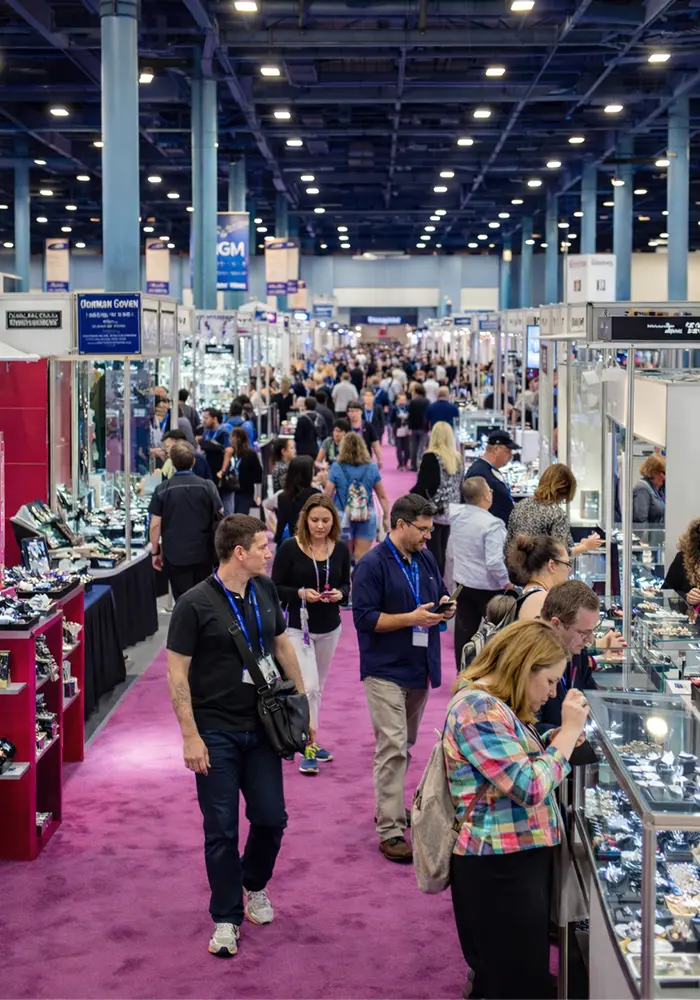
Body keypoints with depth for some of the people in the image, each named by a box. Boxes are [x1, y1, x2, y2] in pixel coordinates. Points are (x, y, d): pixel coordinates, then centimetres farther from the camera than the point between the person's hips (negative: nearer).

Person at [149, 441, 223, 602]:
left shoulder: (162, 490, -9)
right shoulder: (208, 487, -5)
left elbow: (155, 525, -7)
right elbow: (220, 518, 2)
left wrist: (155, 552, 6)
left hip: (175, 555, -2)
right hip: (203, 553, 2)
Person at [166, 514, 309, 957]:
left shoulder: (265, 590, 2)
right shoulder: (195, 604, -15)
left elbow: (283, 646, 14)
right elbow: (177, 673, -12)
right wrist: (190, 737, -15)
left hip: (261, 726, 5)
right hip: (216, 733, -5)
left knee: (272, 817, 8)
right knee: (222, 829, 1)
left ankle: (255, 885, 36)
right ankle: (226, 918, 16)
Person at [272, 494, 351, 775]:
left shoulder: (340, 549, -1)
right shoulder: (290, 548, -12)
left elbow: (346, 584, 9)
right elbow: (275, 588, -8)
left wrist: (340, 593, -13)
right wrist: (300, 593, -24)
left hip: (330, 628, 5)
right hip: (298, 627, -5)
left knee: (318, 688, 16)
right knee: (308, 687, -12)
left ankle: (310, 742, 31)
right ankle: (309, 749, -1)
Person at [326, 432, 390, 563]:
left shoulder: (336, 467, -4)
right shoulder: (372, 467, 2)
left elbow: (328, 495, -5)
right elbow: (382, 496, 5)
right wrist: (386, 518, 12)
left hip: (343, 517, -1)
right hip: (366, 517, 1)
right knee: (362, 558, 3)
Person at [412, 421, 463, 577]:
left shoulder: (430, 457, -13)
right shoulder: (457, 458, 5)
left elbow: (422, 486, -13)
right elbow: (460, 486, 12)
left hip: (434, 511, -5)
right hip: (450, 512, 5)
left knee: (434, 553, -1)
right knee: (442, 552, 13)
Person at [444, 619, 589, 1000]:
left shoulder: (499, 707, 14)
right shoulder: (478, 708, -20)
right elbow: (530, 788, -25)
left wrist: (559, 738, 4)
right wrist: (568, 732, -14)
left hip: (522, 859, 11)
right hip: (499, 868, -11)